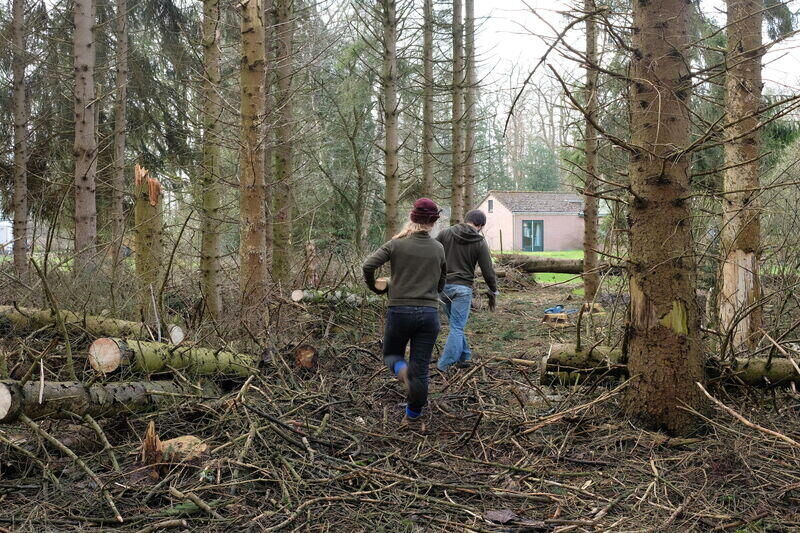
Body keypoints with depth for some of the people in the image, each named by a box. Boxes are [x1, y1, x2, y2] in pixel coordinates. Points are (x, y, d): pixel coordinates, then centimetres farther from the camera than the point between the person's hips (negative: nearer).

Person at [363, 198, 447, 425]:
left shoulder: (396, 244, -4)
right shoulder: (438, 249, 4)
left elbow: (368, 265, -13)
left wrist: (373, 287, 5)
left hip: (400, 310, -2)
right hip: (429, 313, 2)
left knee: (391, 353, 21)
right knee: (420, 368, 10)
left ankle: (401, 369, -12)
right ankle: (413, 415, 17)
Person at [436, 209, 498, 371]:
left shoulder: (445, 233, 4)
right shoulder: (480, 243, -2)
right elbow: (488, 271, 0)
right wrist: (493, 292, 13)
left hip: (442, 285, 4)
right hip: (462, 288, -4)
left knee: (457, 325, 18)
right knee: (457, 328, 0)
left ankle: (464, 356, 25)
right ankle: (443, 366, -4)